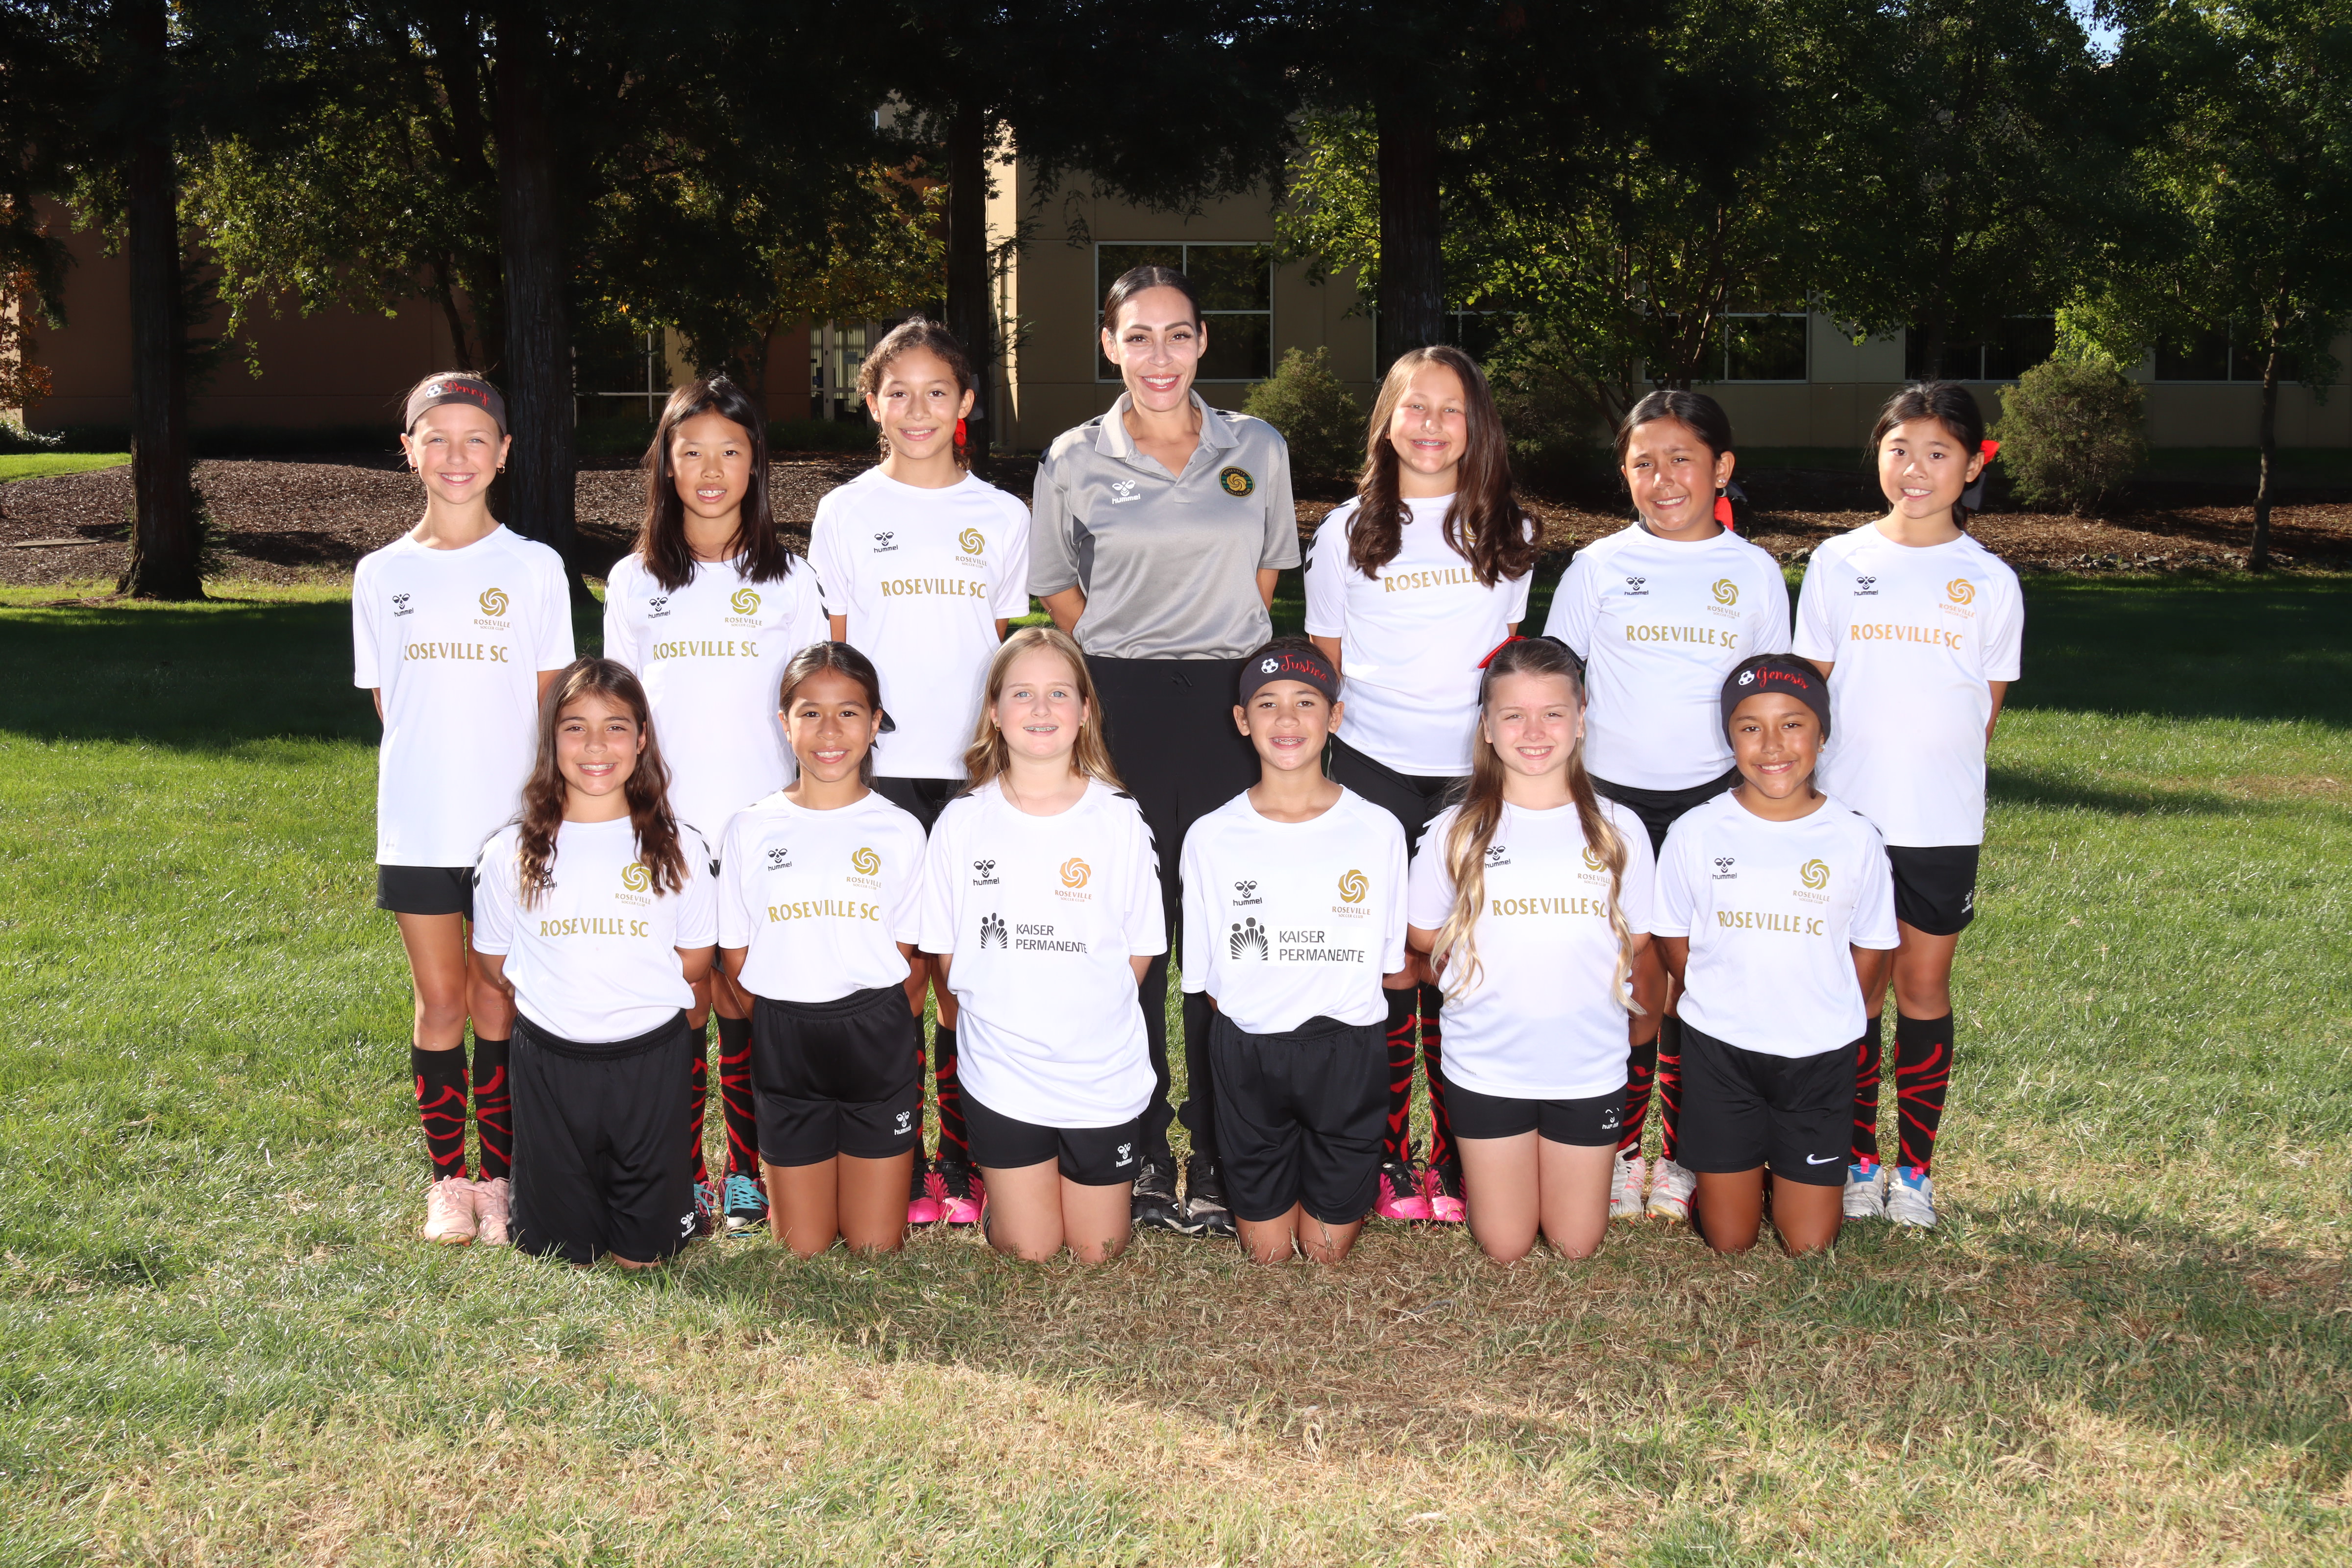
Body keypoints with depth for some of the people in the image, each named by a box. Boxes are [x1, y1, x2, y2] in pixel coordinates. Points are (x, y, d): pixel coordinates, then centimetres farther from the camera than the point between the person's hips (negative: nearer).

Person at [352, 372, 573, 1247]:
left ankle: (499, 1179, 16)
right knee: (441, 1005, 7)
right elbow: (387, 703, 10)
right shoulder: (383, 575, 6)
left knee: (499, 1006, 5)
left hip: (511, 823, -1)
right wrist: (434, 769, -1)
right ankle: (448, 1181, 18)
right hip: (418, 829, 1)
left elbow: (550, 705, 3)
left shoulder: (534, 569, 1)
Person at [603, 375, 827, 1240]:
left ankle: (746, 1173, 13)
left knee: (744, 1001, 2)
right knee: (677, 1001, 2)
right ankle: (681, 1173, 12)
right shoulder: (635, 582, 7)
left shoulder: (787, 579, 4)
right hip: (667, 830, 1)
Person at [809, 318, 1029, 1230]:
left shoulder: (1001, 518, 8)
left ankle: (965, 1163, 13)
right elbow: (831, 656, 7)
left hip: (974, 771, 1)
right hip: (880, 767, -1)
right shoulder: (845, 513, 5)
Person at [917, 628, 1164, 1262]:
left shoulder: (1119, 819, -4)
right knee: (1027, 1251, 5)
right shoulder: (964, 822, -3)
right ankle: (1000, 1180, 34)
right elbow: (949, 951, 4)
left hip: (1103, 1073, 0)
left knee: (1098, 1251, 10)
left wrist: (1092, 1015, -2)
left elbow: (1141, 949, 2)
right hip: (1000, 1073, 0)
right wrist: (1003, 1015, -1)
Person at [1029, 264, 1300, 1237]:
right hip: (1119, 712, -1)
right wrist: (1127, 673, 7)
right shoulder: (1073, 462, 3)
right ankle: (1139, 1154, 15)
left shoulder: (1258, 451, 6)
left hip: (1230, 709, 1)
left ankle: (1215, 1160, 13)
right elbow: (1058, 590, 12)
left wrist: (1222, 660, 9)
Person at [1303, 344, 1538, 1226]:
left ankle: (1456, 1160, 12)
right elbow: (1323, 663, 11)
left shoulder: (1507, 533, 8)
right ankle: (1385, 1160, 11)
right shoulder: (1349, 531, 6)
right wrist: (1315, 759, 6)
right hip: (1374, 771, 0)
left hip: (1475, 774, 1)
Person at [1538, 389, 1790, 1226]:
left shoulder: (1754, 572, 4)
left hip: (1715, 802, 1)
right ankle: (1618, 1149, 17)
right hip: (1613, 799, 0)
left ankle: (1682, 1158, 17)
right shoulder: (1599, 566, 1)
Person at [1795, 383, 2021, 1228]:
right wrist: (1803, 784, 1)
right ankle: (1857, 1159, 19)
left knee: (1925, 987, 7)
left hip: (1943, 824, 0)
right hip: (1845, 812, 0)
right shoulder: (1839, 563, 2)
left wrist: (1940, 777, 2)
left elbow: (1987, 709, 7)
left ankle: (1914, 1167, 18)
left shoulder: (1990, 581, 1)